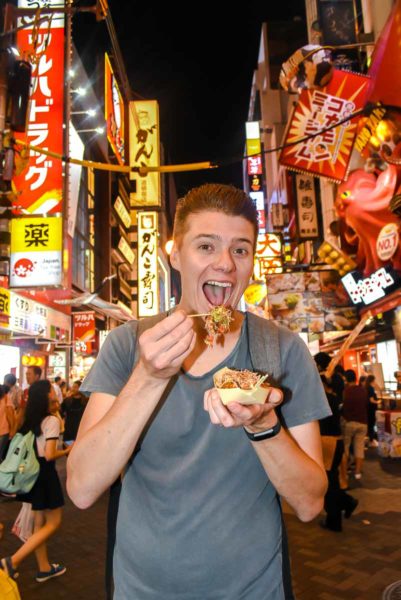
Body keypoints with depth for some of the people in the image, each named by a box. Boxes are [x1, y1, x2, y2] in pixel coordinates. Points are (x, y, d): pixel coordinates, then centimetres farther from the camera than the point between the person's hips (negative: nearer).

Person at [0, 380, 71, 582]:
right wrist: (66, 451, -6)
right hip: (45, 473, -8)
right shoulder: (52, 421, -19)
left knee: (40, 522, 17)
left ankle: (44, 568, 28)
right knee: (53, 522, 5)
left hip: (33, 471, 9)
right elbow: (49, 455, -22)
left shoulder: (30, 419, 5)